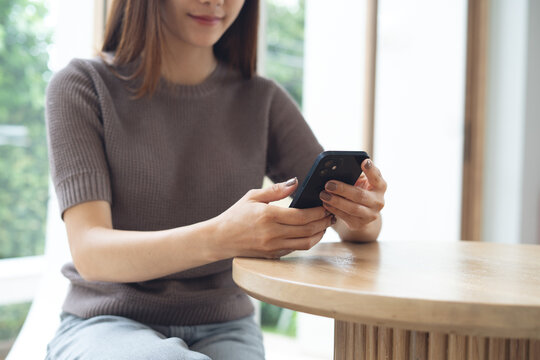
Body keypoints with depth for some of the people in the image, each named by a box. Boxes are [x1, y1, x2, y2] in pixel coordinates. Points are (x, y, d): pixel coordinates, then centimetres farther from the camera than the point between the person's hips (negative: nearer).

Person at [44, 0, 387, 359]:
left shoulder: (263, 101, 3)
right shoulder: (82, 87, -6)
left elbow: (355, 224, 3)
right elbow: (90, 253, -18)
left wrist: (361, 217, -23)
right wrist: (219, 238, -36)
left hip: (223, 330, 3)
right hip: (107, 325, -2)